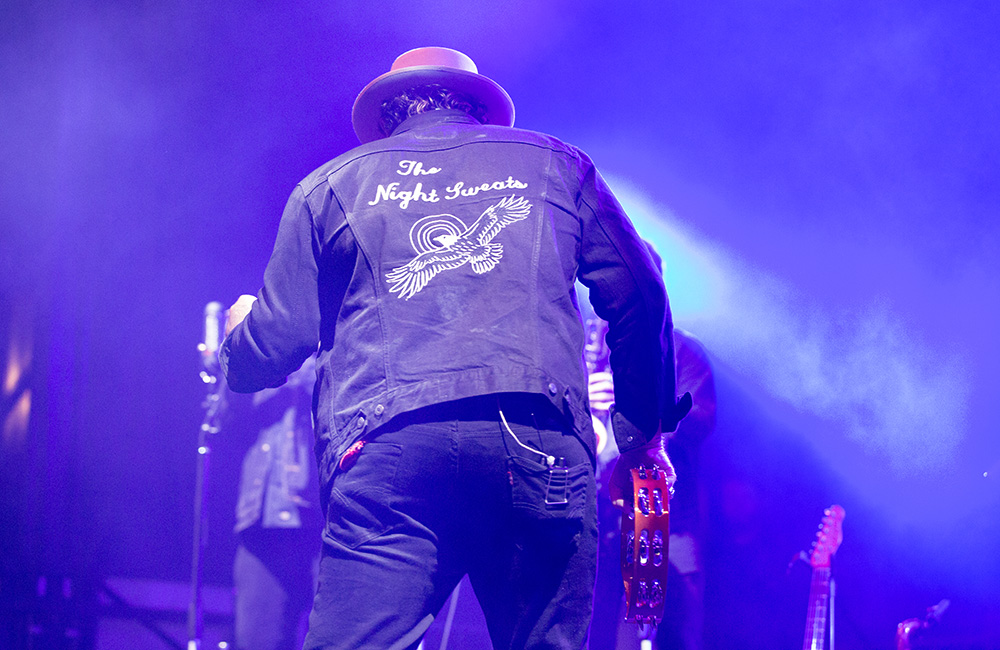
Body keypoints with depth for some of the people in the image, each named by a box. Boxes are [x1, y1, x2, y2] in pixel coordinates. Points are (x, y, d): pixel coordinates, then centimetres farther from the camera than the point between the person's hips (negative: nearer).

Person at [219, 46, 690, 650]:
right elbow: (641, 301, 16)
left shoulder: (333, 183, 22)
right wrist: (643, 435, 26)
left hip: (383, 453, 0)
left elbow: (275, 346, 17)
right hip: (538, 441, 1)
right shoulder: (555, 164, 24)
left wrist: (240, 331, 41)